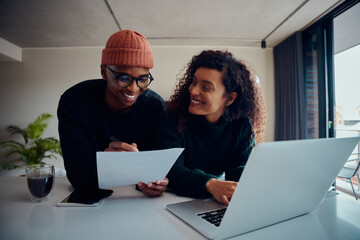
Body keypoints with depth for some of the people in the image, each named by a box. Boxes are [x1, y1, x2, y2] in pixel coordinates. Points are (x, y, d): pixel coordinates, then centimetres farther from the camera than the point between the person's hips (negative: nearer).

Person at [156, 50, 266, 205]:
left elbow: (240, 168, -9)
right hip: (176, 201, 0)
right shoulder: (173, 119, -13)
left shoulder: (242, 127, -5)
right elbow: (170, 170, -22)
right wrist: (210, 185, -38)